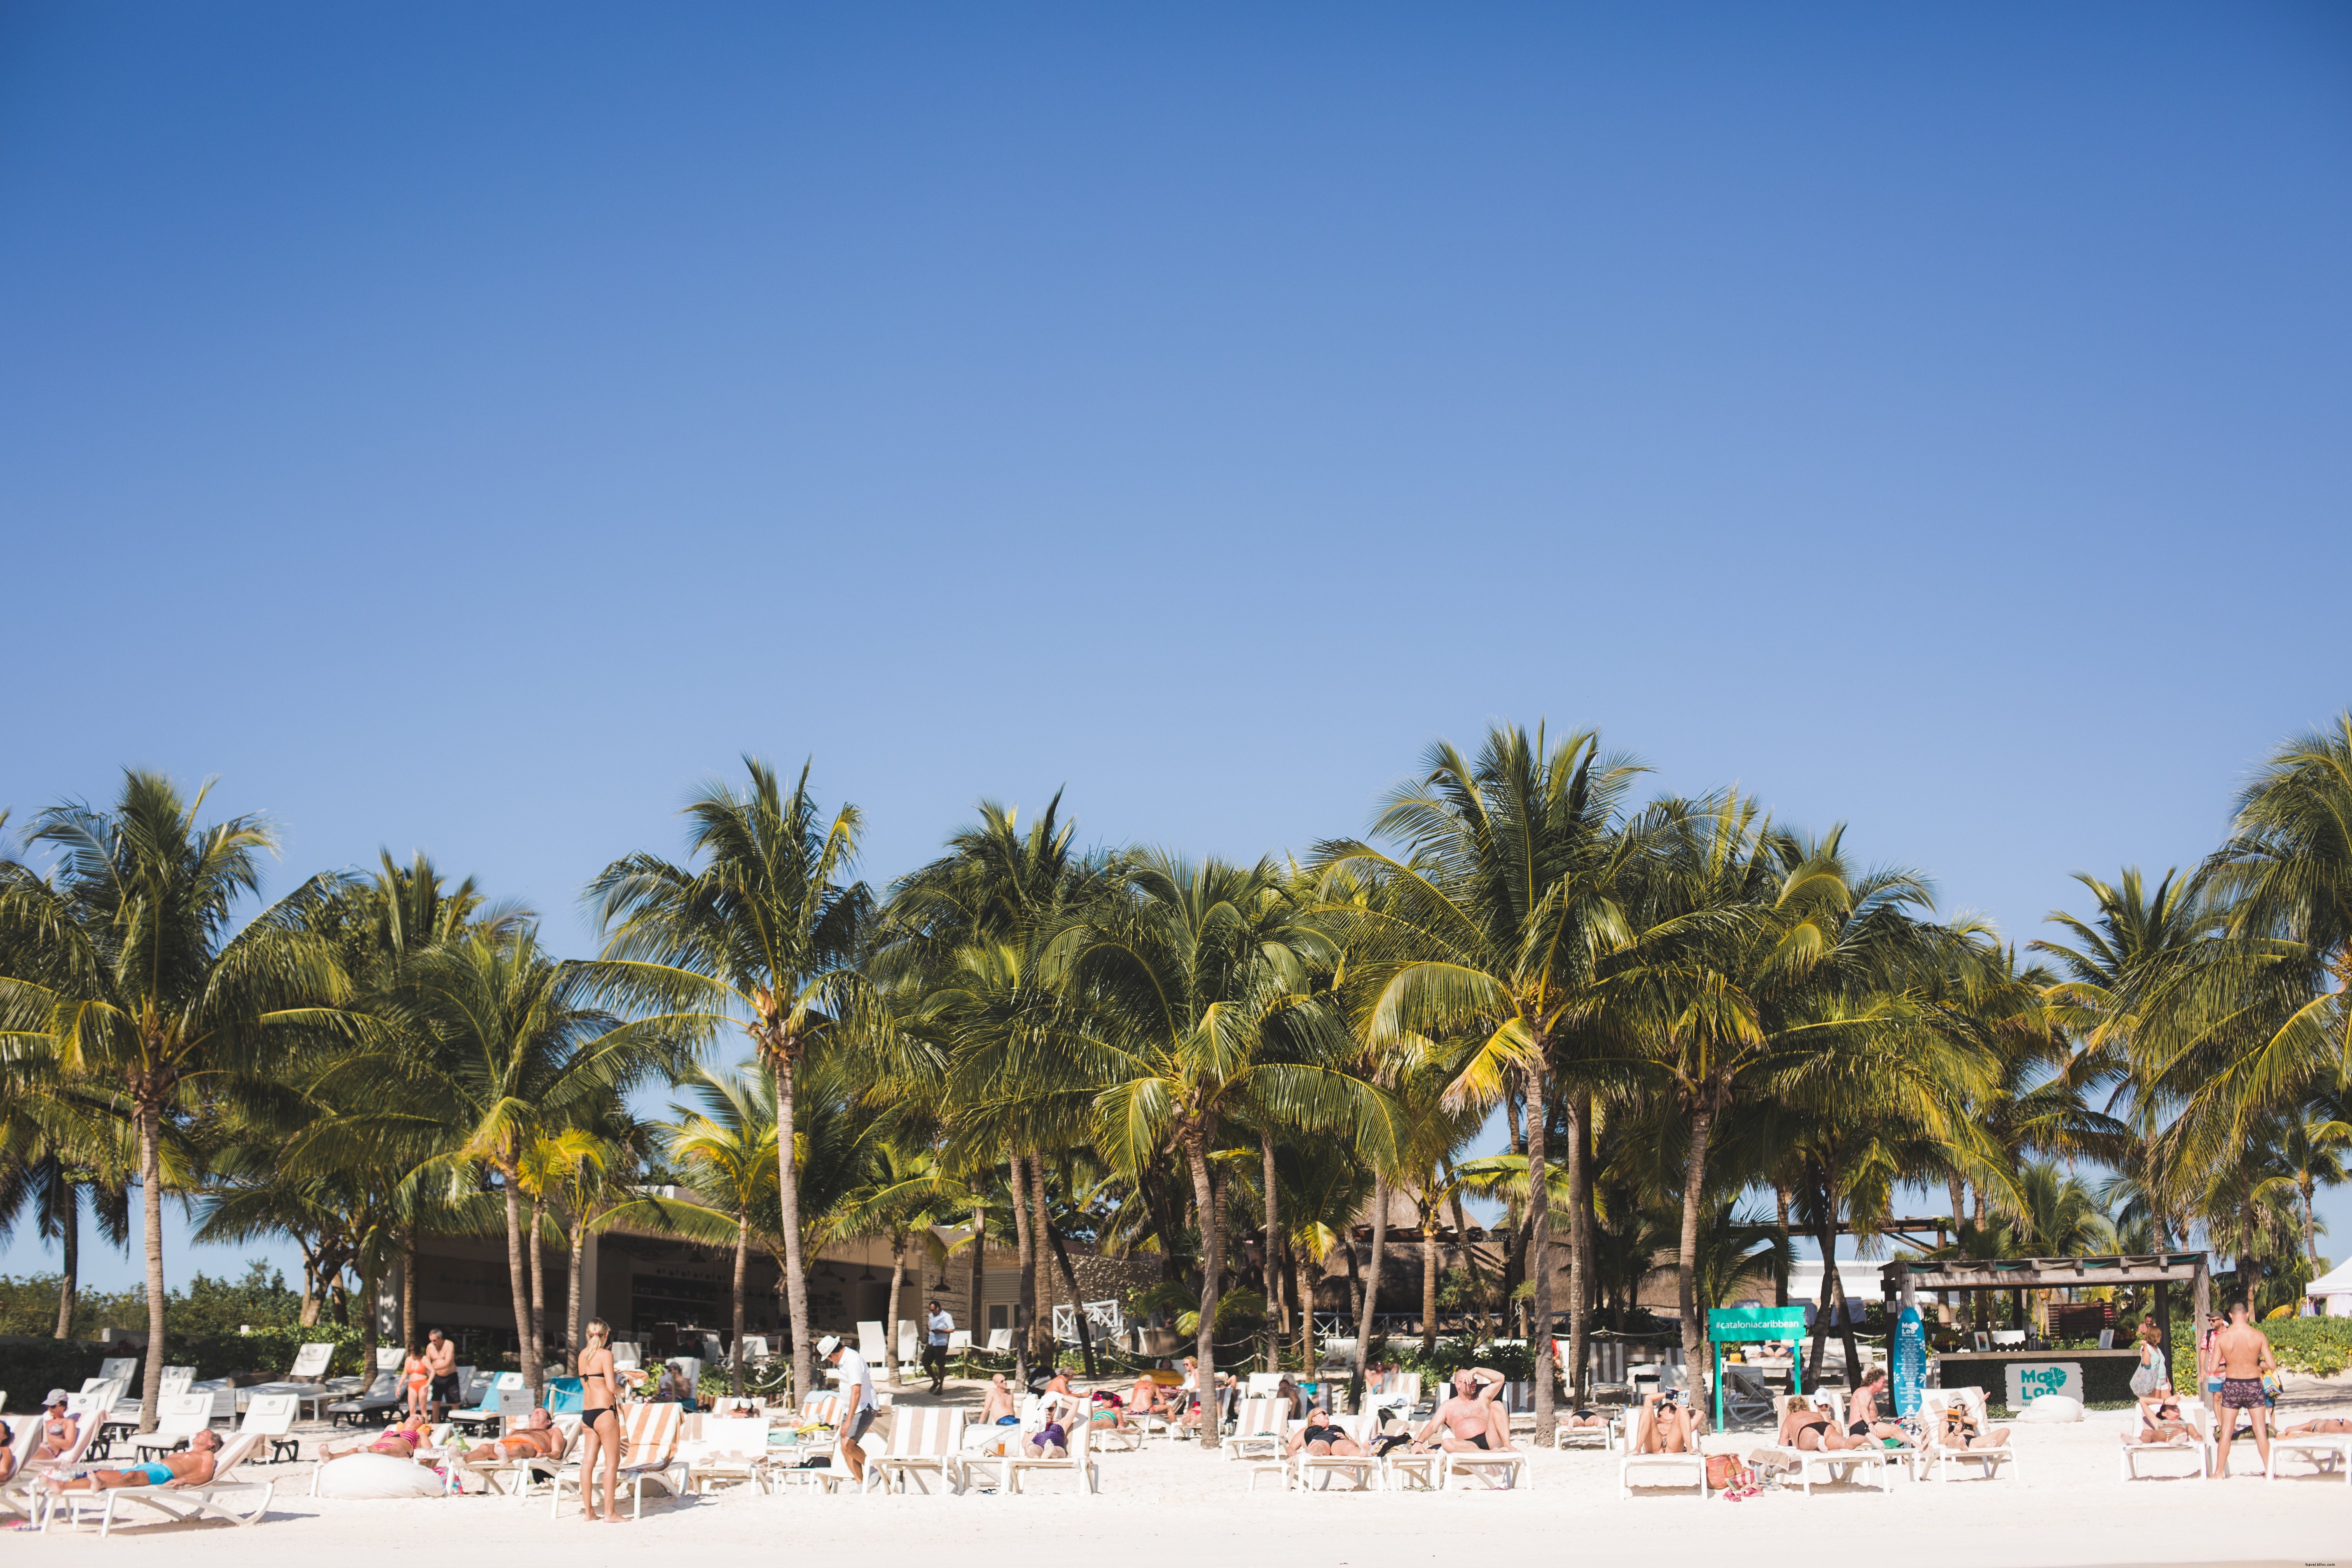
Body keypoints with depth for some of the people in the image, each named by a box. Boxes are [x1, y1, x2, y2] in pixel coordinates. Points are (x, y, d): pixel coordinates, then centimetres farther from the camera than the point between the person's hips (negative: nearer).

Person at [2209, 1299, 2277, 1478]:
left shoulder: (2222, 1338, -8)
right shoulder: (2259, 1336, -9)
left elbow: (2214, 1369, -6)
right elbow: (2272, 1366, -8)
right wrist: (2257, 1364, 11)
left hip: (2231, 1386, 0)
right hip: (2254, 1385, 0)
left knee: (2226, 1431, 9)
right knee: (2261, 1429, 12)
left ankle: (2219, 1473, 11)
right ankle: (2269, 1470, 16)